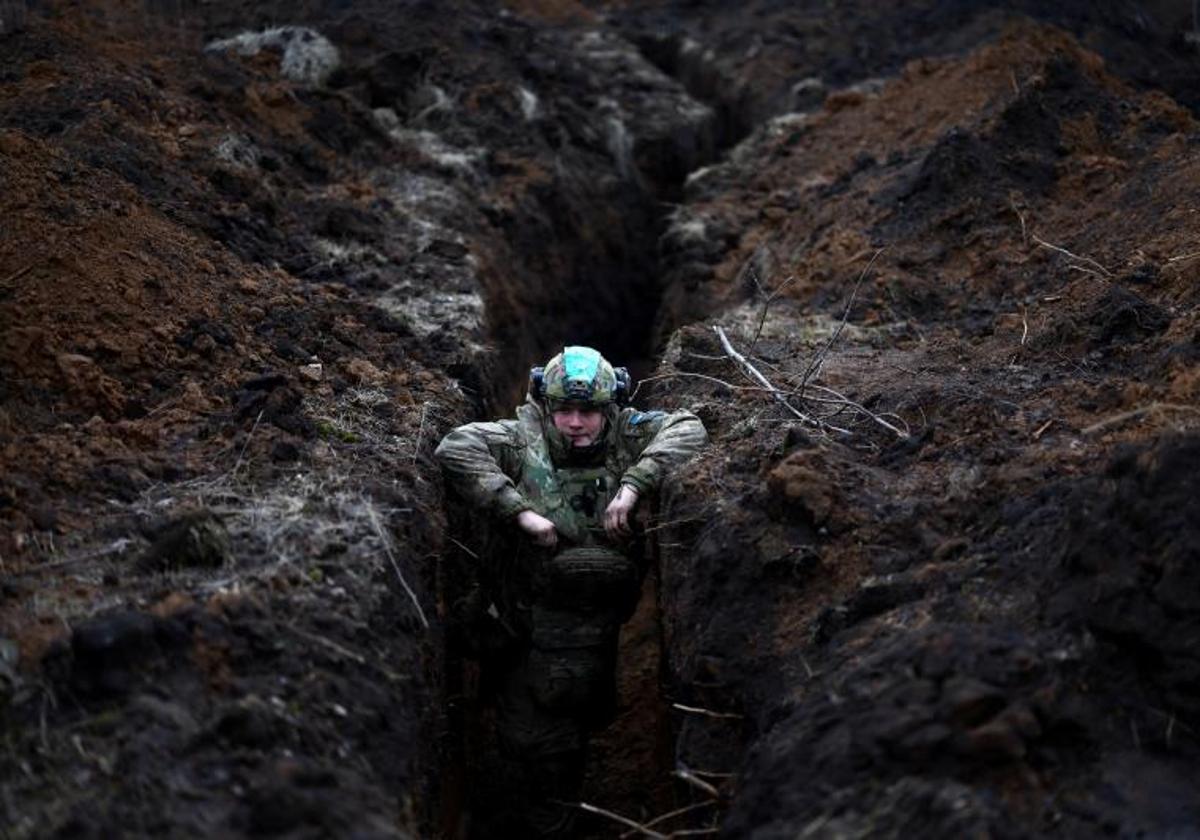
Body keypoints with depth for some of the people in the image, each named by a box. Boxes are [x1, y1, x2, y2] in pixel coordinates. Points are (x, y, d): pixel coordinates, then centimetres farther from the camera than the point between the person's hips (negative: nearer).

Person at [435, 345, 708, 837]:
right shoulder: (523, 441, -10)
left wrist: (634, 484, -24)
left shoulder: (626, 439, -4)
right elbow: (455, 449, -21)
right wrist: (520, 511, -27)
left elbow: (687, 429, -12)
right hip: (525, 629, -2)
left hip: (594, 634, 2)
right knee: (525, 739, 4)